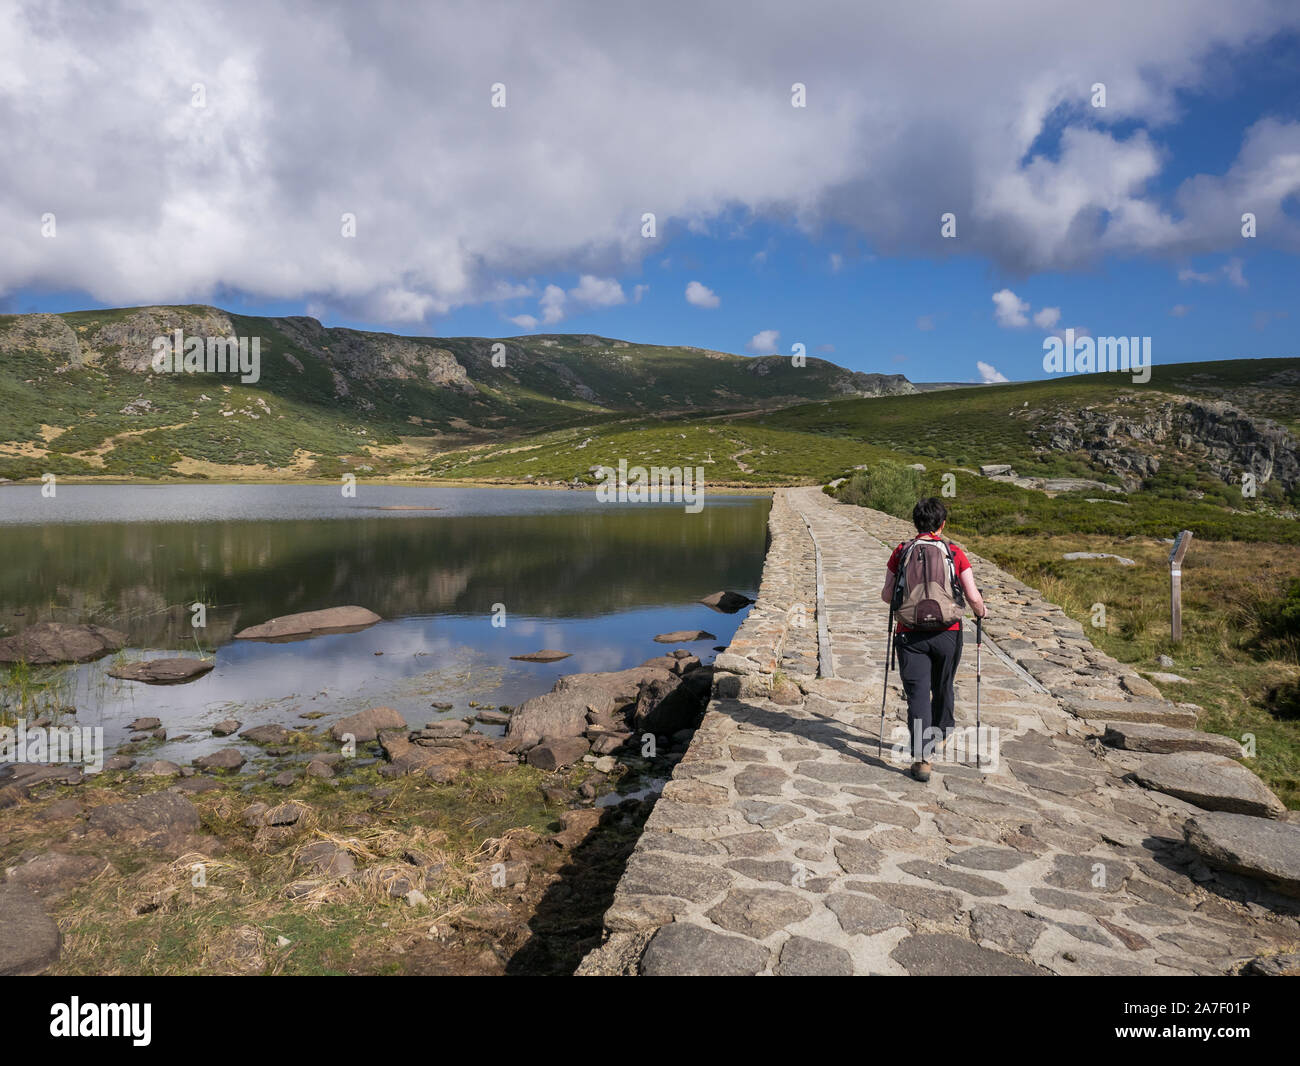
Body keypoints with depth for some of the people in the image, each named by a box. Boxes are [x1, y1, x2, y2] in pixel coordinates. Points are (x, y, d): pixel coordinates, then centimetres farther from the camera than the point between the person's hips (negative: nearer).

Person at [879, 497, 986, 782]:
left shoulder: (902, 551, -1)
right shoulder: (955, 552, -3)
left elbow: (886, 594, 1)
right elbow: (973, 597, -7)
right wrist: (981, 611, 15)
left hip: (910, 634, -1)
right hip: (947, 633, 1)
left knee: (917, 694, -1)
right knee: (943, 688, 23)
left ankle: (922, 758, -10)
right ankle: (943, 731, 47)